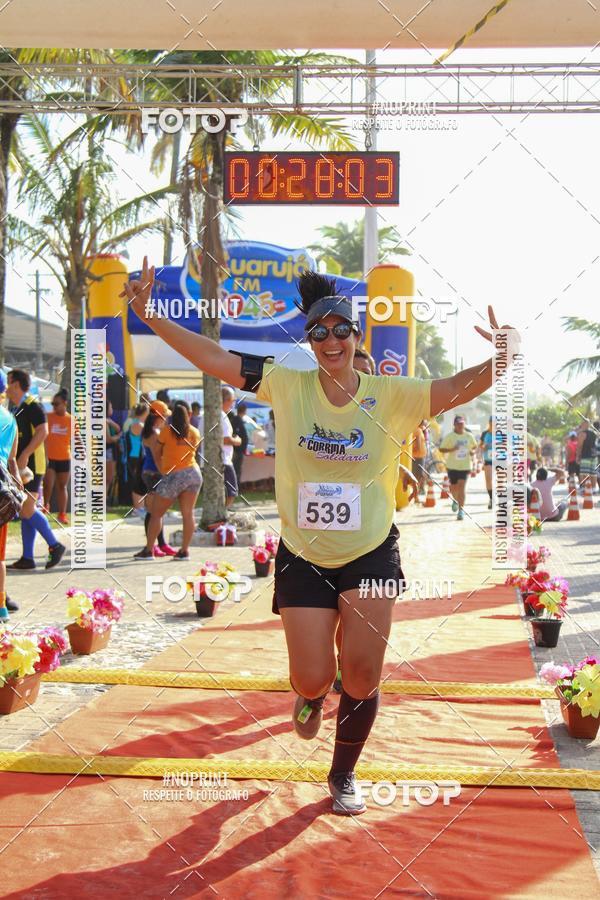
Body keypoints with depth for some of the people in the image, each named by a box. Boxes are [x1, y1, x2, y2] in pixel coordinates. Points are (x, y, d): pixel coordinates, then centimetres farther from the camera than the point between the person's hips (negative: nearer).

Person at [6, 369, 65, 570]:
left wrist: (24, 455, -24)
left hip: (30, 465, -9)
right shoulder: (15, 409, 17)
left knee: (27, 510, -12)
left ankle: (55, 546, -1)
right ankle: (27, 558, 9)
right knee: (26, 512, 7)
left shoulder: (32, 406, -11)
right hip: (20, 466, 9)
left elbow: (43, 431, -21)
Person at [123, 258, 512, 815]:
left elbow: (460, 388, -18)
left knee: (362, 675, 0)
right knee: (312, 679, -1)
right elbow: (214, 359, -9)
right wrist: (150, 316, -15)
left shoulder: (390, 395, -8)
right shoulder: (288, 387, -6)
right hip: (302, 557, 0)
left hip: (371, 555, 0)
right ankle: (311, 697, 42)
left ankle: (343, 776, 27)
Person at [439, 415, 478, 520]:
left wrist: (473, 451, -4)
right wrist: (451, 449, -20)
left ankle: (461, 510, -8)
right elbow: (441, 449, -3)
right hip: (452, 466, 0)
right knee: (454, 487, 10)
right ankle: (456, 500, 44)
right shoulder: (449, 436, -4)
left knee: (462, 487, -11)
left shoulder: (469, 436, 3)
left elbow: (475, 446, 19)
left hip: (465, 466, 0)